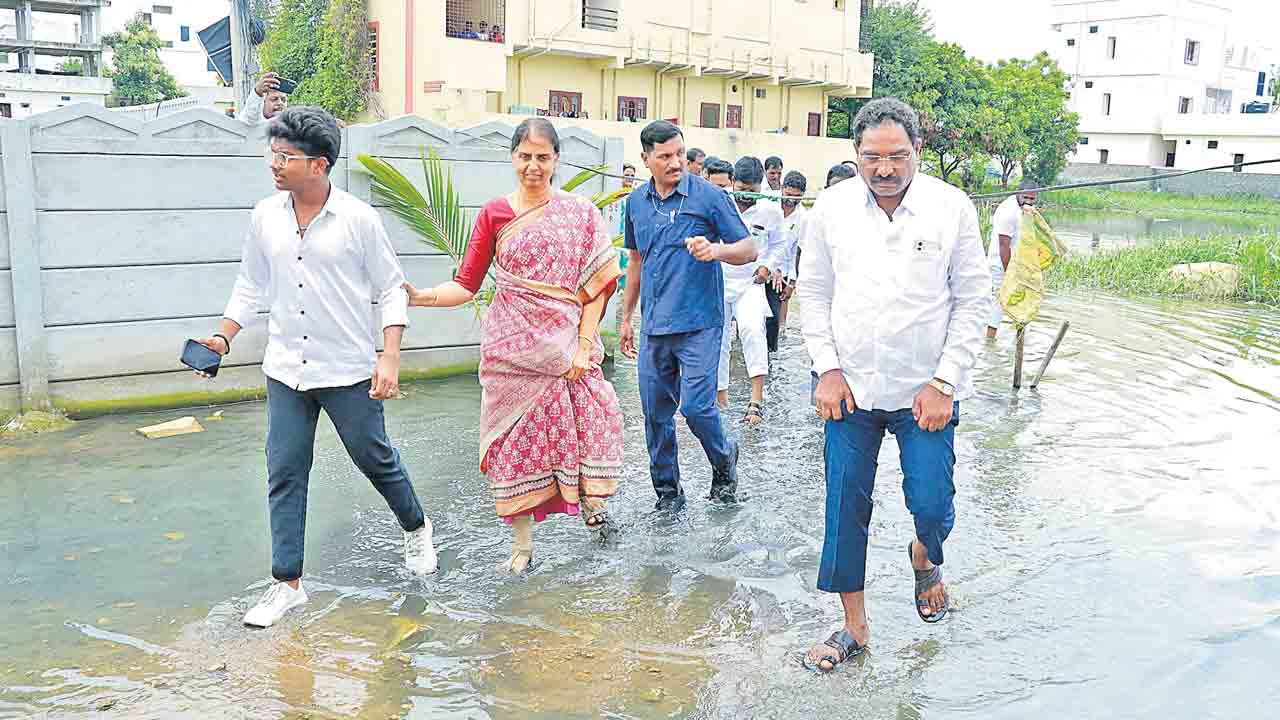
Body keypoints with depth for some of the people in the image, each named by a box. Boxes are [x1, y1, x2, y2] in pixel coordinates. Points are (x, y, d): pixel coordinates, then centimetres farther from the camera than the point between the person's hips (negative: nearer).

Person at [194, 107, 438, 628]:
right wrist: (223, 337, 1)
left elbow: (390, 290, -5)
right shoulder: (265, 217, 2)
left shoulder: (358, 218, -10)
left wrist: (390, 358, -13)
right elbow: (252, 287, 13)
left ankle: (415, 529, 38)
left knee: (377, 460, 10)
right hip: (285, 370, 4)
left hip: (349, 370, -3)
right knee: (284, 475, 4)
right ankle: (287, 583, 15)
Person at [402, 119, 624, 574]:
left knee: (590, 421, -3)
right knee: (517, 437, 2)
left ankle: (591, 500, 29)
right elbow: (466, 285, 0)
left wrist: (585, 344, -9)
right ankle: (523, 541, 15)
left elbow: (597, 284, 0)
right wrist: (421, 297, -18)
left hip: (565, 344, 0)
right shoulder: (494, 216, 3)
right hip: (512, 346, 0)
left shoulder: (580, 213, 3)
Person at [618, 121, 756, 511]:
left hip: (699, 324, -5)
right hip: (654, 327, 5)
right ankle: (667, 490, 23)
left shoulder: (710, 196, -5)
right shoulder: (636, 202, 11)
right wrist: (626, 318, 22)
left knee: (696, 406, -10)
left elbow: (748, 249, -2)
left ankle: (724, 459, 22)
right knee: (656, 413, 8)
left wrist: (715, 250, -23)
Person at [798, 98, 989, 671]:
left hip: (925, 391, -1)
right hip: (850, 387, 2)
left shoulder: (952, 208, -6)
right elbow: (814, 292, 6)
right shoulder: (832, 207, -1)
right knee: (845, 508, 6)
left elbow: (973, 300, -2)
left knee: (931, 504, -2)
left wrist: (944, 382, -8)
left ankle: (925, 558, 37)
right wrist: (828, 369, -3)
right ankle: (854, 627, 24)